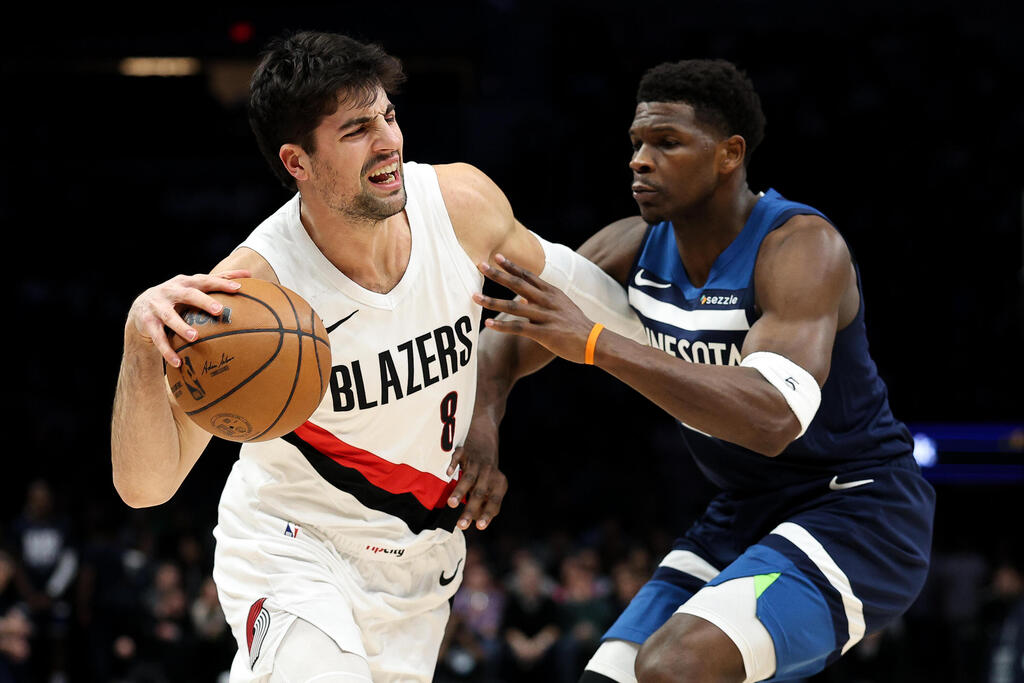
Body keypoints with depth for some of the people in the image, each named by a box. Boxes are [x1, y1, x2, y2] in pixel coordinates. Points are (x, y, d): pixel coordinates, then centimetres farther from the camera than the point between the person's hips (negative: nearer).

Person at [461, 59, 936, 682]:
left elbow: (773, 419, -38)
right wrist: (483, 427, -19)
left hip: (859, 515, -8)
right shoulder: (633, 248, -1)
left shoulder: (802, 248, -22)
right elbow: (505, 340, 5)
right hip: (742, 518, 8)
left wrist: (594, 342, -41)